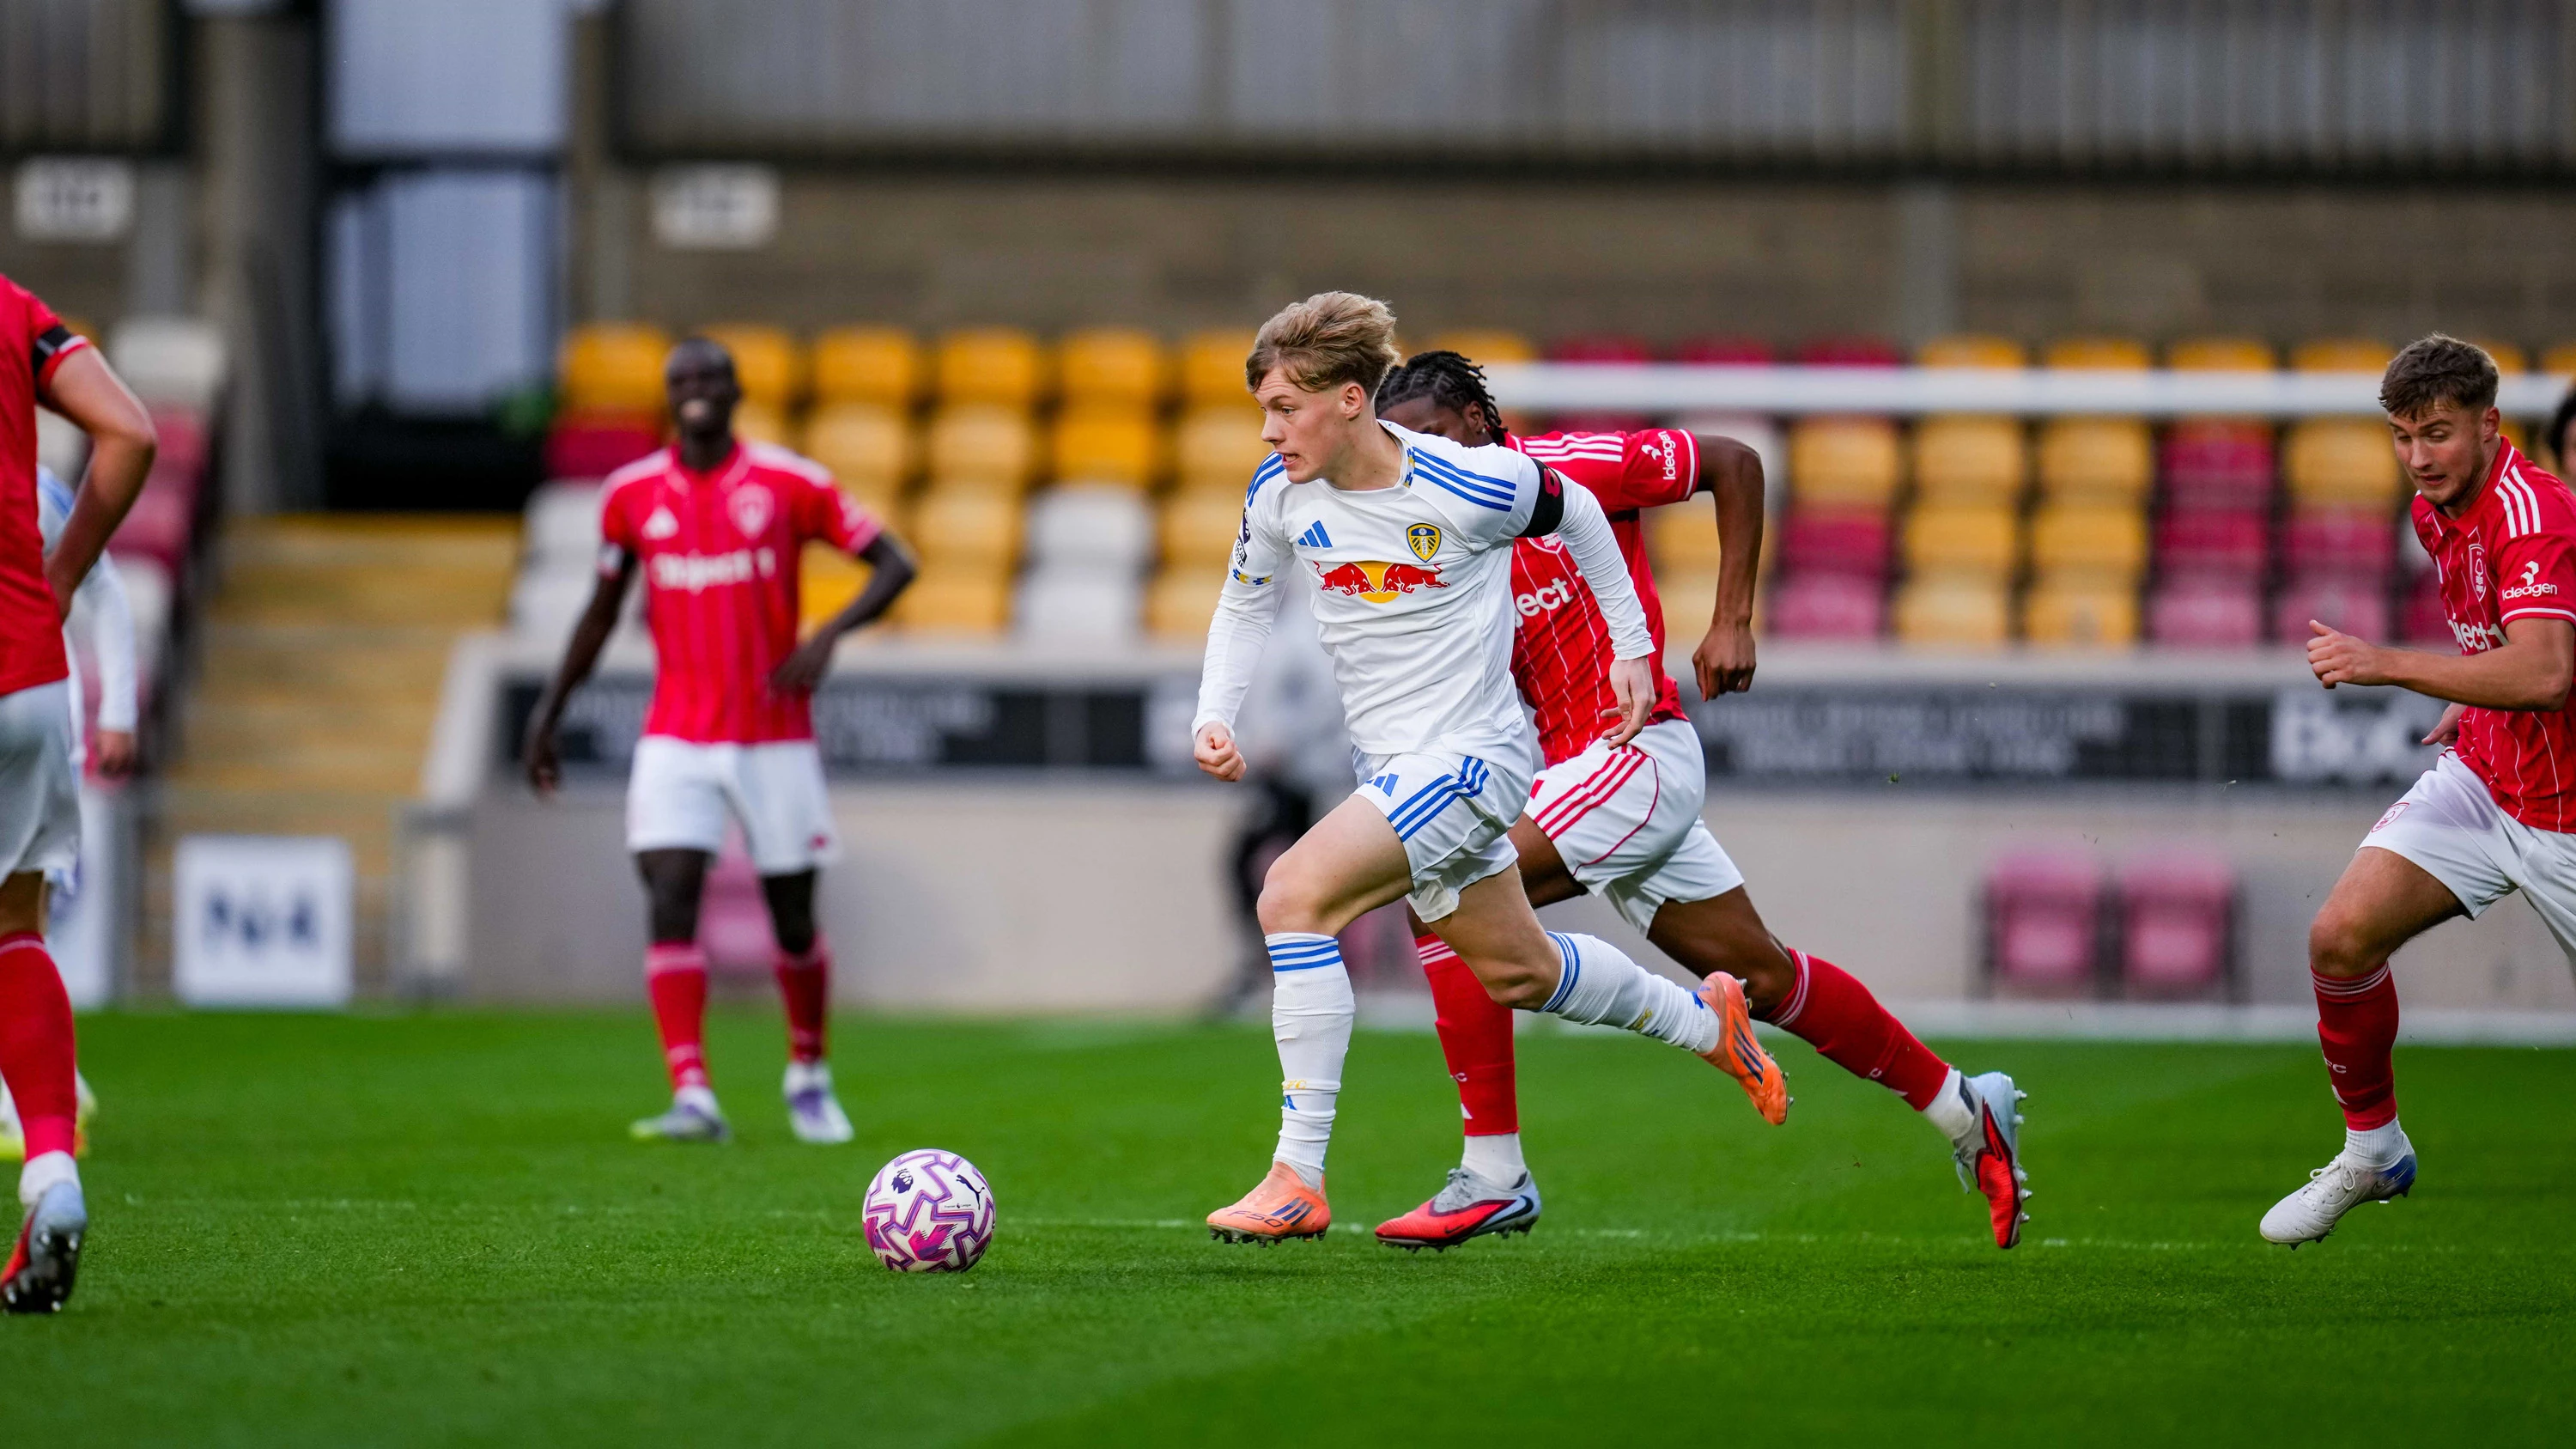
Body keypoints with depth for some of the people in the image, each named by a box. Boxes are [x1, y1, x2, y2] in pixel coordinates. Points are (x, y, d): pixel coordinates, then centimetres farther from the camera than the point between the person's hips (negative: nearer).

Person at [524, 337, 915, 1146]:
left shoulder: (787, 484, -5)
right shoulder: (631, 494, 3)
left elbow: (895, 565, -3)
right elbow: (603, 609, 17)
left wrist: (829, 636, -20)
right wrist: (549, 711, 15)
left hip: (775, 739, -1)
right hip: (676, 739, 1)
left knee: (792, 918, 7)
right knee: (671, 903, -16)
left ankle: (809, 1075, 31)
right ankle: (693, 1099, -21)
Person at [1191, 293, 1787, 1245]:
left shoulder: (1468, 487, -20)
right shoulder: (1280, 496, -5)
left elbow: (1574, 515, 1)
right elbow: (1245, 602, 15)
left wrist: (1632, 647, 11)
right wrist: (1213, 717, 1)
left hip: (1469, 756, -7)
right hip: (1390, 769, 7)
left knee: (1294, 895, -24)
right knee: (1518, 972, 20)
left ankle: (1299, 1179, -22)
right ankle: (1706, 1022, 46)